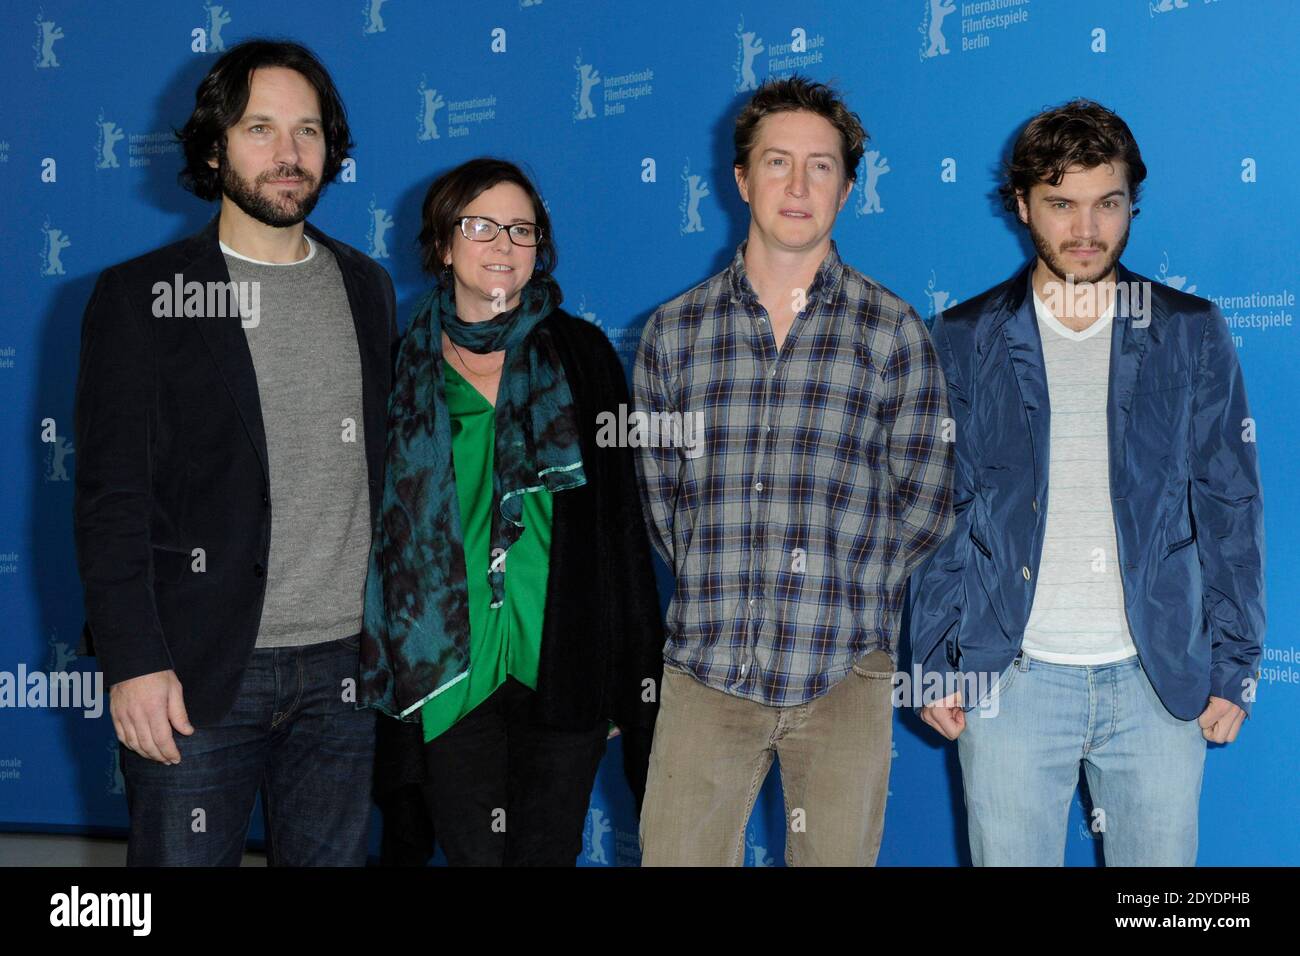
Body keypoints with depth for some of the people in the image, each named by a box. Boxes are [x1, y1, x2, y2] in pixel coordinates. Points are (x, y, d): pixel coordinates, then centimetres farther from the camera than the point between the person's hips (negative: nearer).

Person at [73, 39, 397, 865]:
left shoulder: (368, 288, 11)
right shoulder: (141, 296, -2)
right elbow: (112, 496, -6)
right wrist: (132, 661, -13)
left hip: (345, 664, 4)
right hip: (200, 671, -3)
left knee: (333, 856, 13)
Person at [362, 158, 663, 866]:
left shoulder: (581, 353, 2)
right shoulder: (407, 366, 3)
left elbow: (623, 520, 2)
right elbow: (384, 533, 7)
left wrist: (634, 676, -1)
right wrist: (384, 671, 6)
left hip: (564, 666, 0)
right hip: (453, 671, 0)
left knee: (548, 850, 9)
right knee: (471, 853, 7)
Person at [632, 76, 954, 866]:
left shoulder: (892, 332, 2)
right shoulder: (673, 332, 7)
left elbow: (926, 498, 4)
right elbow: (656, 490, 11)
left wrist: (847, 595, 0)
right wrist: (715, 589, 4)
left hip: (844, 674, -1)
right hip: (706, 666, 1)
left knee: (836, 855, 7)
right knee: (674, 856, 2)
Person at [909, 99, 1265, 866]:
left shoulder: (1193, 335, 4)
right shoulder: (965, 341, 3)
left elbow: (1231, 512, 5)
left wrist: (1234, 668, 1)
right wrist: (936, 665, 0)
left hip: (1160, 680, 1)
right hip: (1011, 678, 0)